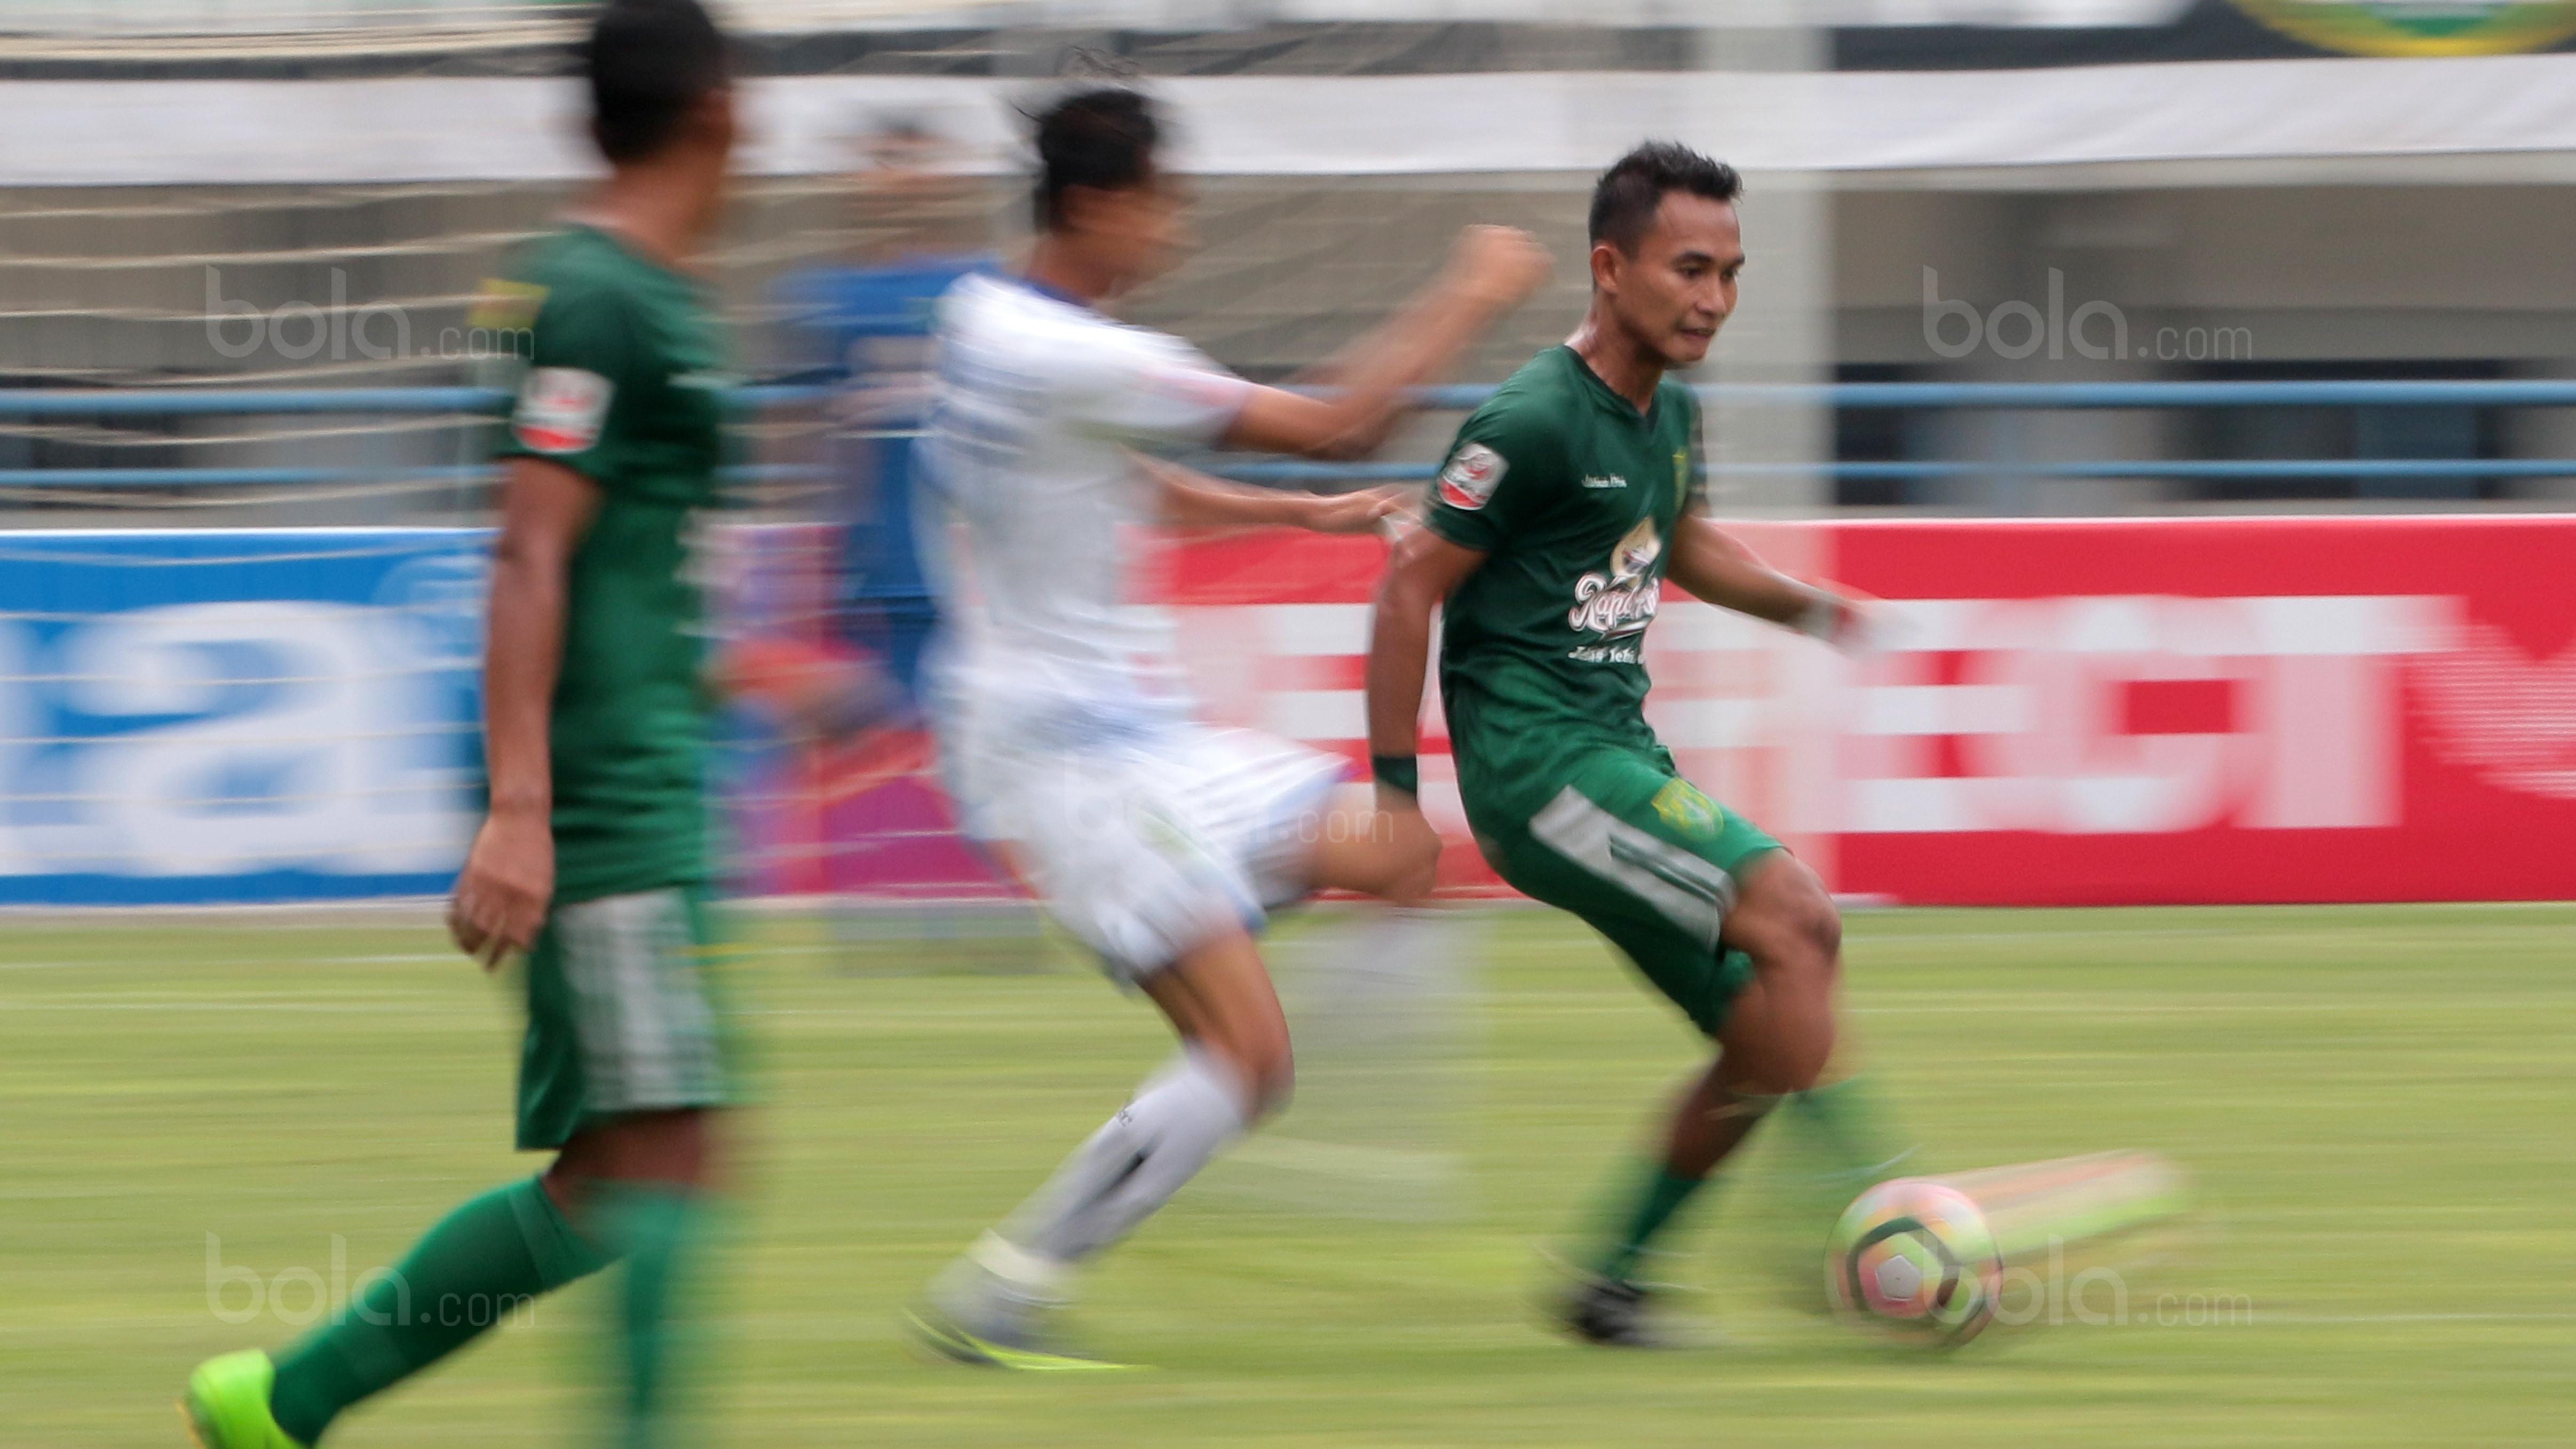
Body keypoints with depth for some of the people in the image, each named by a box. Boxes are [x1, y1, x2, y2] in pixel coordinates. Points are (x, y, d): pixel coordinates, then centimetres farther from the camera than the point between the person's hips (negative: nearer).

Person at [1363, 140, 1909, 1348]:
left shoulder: (1672, 411, 11)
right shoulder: (1534, 422, -15)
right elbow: (1411, 589, -12)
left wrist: (1801, 604, 14)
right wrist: (1394, 793, -11)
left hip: (1618, 751, 9)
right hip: (1534, 758, -9)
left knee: (1767, 1037, 6)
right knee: (1793, 915, -23)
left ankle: (1609, 1279, 16)